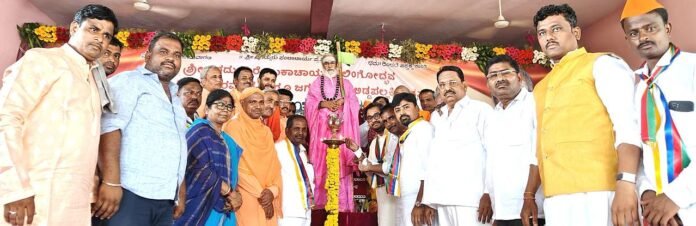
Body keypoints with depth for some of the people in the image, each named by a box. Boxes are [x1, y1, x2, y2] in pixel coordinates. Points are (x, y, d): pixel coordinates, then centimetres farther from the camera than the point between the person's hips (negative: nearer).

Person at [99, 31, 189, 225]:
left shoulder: (175, 99, 23)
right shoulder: (128, 81, 0)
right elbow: (109, 127, -14)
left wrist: (180, 194, 18)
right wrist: (111, 183, -23)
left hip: (166, 200, 7)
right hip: (132, 194, -7)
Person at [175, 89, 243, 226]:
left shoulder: (228, 141, 19)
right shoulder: (199, 131, -5)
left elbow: (231, 174, 15)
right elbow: (201, 170, -16)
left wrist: (235, 194, -6)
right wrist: (230, 192, -13)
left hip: (224, 208, 7)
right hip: (202, 206, -7)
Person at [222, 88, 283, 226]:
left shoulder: (266, 131, 15)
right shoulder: (233, 126, -3)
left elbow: (274, 166, 10)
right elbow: (236, 166, -10)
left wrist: (272, 191, -8)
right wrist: (261, 193, -11)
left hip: (268, 200, 5)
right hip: (245, 198, -5)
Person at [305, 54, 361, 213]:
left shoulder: (345, 83, 16)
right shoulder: (316, 83, 15)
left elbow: (354, 103, 8)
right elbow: (309, 104, 5)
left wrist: (343, 101, -11)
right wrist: (324, 104, -10)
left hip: (342, 127, 0)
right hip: (322, 127, 0)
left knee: (341, 162, -8)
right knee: (322, 163, -7)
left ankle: (342, 204, -8)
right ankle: (322, 203, -5)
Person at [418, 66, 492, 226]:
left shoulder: (481, 110, 1)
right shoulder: (436, 117, 18)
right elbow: (432, 159, 15)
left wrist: (489, 194, -13)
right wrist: (427, 200, 11)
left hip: (471, 197, -5)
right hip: (443, 199, 5)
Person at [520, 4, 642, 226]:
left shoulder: (601, 64, 2)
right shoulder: (540, 88, 22)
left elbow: (628, 124, -11)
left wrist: (626, 184, -23)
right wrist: (529, 196, 16)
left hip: (596, 194, -6)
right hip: (555, 199, 6)